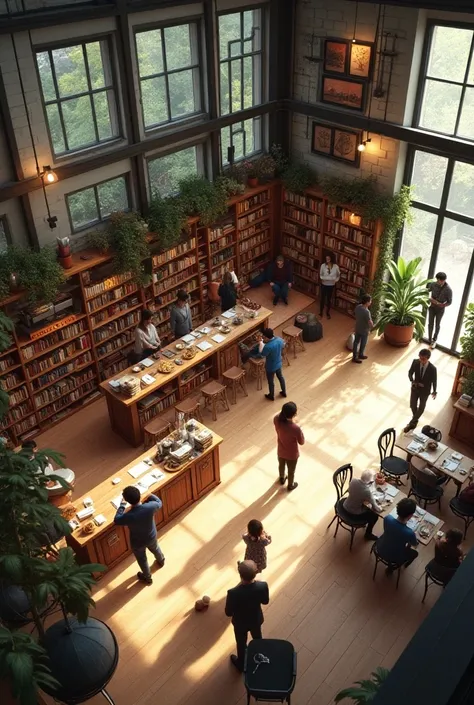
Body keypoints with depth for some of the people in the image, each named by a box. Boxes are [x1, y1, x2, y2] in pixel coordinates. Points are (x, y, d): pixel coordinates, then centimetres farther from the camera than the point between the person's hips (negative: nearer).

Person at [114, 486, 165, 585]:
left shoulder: (128, 516, -40)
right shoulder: (150, 506, -34)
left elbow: (116, 520, -16)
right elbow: (159, 503, -8)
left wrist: (122, 505, -10)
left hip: (137, 543, -3)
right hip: (151, 537, 3)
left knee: (142, 560, 28)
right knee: (155, 549, 37)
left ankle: (147, 578, 54)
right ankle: (161, 561, 68)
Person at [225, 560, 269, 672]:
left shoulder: (233, 593, -41)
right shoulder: (262, 586, -33)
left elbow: (228, 613, -22)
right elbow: (265, 601, -11)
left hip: (240, 623, -2)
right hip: (256, 619, 3)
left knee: (241, 643, 28)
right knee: (257, 638, 34)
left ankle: (241, 663, 56)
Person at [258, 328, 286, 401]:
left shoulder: (268, 346, -38)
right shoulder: (279, 339, -17)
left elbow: (261, 354, -21)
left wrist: (260, 342, -15)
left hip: (271, 367, -6)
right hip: (279, 363, 6)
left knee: (271, 381, 18)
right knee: (280, 377, 28)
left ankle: (271, 396, 40)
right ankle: (284, 392, 47)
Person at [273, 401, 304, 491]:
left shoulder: (277, 419, -27)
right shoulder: (295, 428, -41)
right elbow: (302, 442, -20)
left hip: (280, 451, 4)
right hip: (292, 454, -4)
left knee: (281, 465, 35)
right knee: (291, 471, 27)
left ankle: (282, 479, 64)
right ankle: (290, 485, 55)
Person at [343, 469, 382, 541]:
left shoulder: (353, 480, -17)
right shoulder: (367, 491, -33)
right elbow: (376, 509, -22)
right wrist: (380, 508, -1)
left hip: (345, 506, 6)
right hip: (354, 513, -6)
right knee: (375, 515, 15)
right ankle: (368, 534, 35)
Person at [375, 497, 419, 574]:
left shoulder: (388, 518, -28)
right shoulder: (409, 533, -36)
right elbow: (415, 544, -10)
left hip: (380, 549, 3)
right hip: (393, 558, -3)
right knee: (415, 553, 25)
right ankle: (391, 567, 29)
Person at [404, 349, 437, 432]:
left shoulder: (432, 368, -29)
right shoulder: (415, 362, -22)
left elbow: (434, 380, -12)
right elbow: (410, 372, -4)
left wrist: (434, 392, 1)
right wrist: (412, 381, -22)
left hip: (425, 390, -3)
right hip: (415, 388, 3)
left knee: (421, 407, 15)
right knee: (412, 405, 18)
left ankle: (412, 423, 36)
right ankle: (415, 419, 47)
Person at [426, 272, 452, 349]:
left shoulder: (448, 289, -23)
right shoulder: (433, 284, -14)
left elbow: (449, 302, -14)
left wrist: (441, 305, -29)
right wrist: (430, 298, -14)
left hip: (440, 309, -2)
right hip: (432, 307, 2)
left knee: (437, 325, 14)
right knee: (430, 324, 11)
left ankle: (434, 340, 32)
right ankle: (430, 339, 29)